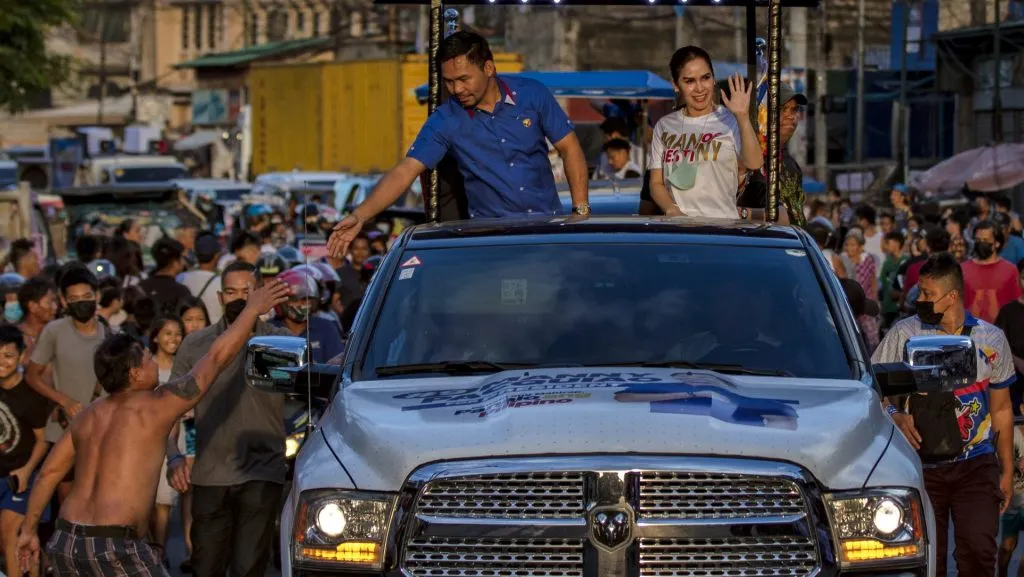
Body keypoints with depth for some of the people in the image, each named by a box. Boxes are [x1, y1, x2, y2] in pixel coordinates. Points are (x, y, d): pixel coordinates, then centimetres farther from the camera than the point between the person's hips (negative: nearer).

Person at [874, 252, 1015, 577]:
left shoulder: (992, 340, 7)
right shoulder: (903, 335, 1)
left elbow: (1002, 410, 14)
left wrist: (1007, 471, 13)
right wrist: (895, 415, -18)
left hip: (977, 465, 0)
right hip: (922, 464, 0)